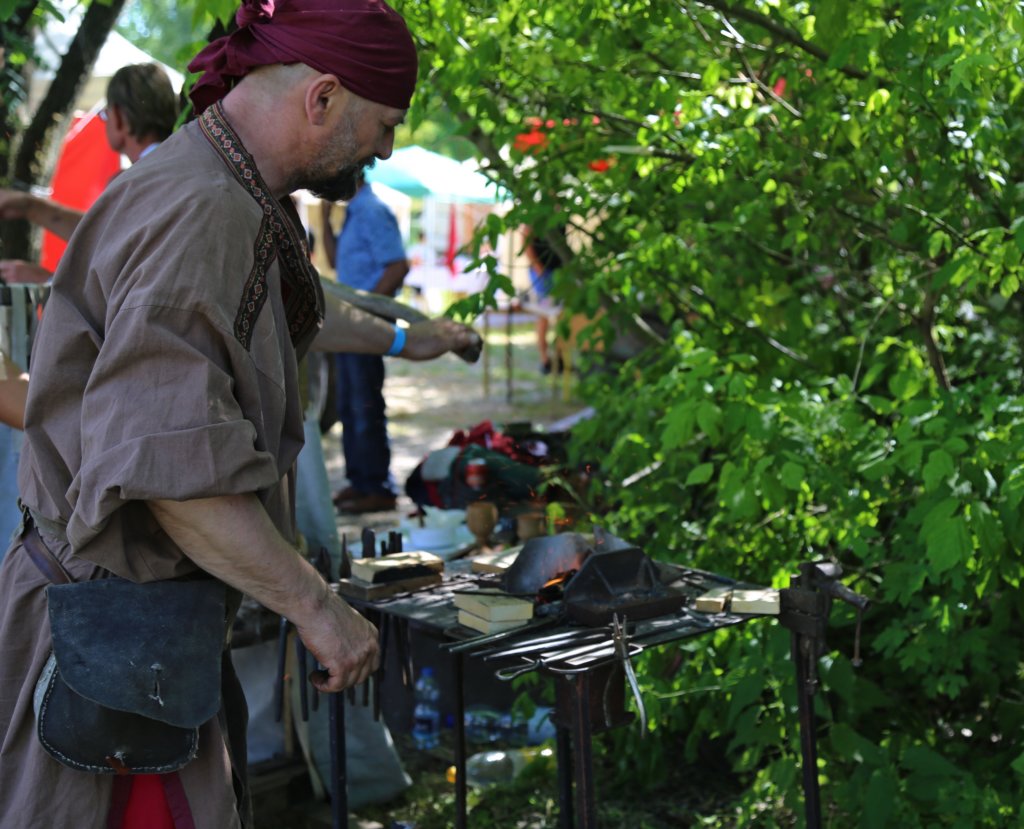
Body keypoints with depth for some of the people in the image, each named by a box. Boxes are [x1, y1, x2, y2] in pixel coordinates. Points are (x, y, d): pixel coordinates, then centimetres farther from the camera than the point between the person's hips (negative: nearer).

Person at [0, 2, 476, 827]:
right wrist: (316, 606, -25)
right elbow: (170, 466, -32)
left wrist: (399, 339, 48)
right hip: (116, 627, -10)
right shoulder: (198, 213, -24)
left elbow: (293, 314, 35)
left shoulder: (237, 201, 10)